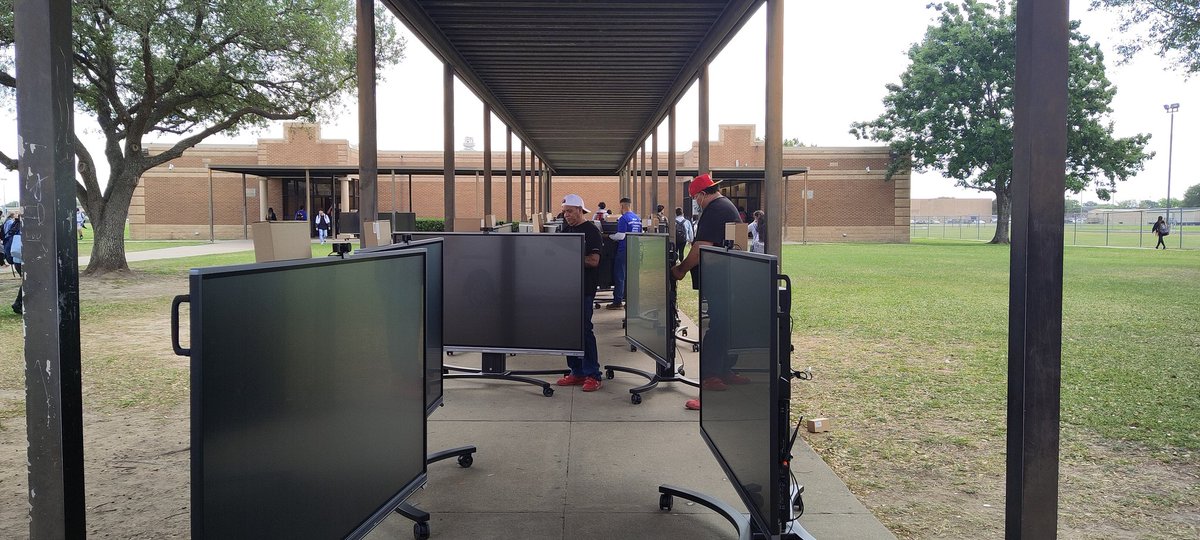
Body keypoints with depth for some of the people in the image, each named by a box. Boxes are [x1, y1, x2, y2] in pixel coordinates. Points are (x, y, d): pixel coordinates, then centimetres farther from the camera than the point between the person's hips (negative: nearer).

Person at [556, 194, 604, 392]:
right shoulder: (566, 228, 14)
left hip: (584, 288, -8)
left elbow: (594, 261, -15)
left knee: (584, 329, -7)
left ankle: (592, 375, 1)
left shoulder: (590, 230, -8)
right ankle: (577, 372, 18)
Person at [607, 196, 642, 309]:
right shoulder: (637, 218, 11)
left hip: (624, 251, -8)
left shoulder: (623, 218, -14)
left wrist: (609, 236, -5)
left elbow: (620, 236, -19)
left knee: (619, 276, -2)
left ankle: (617, 302, -1)